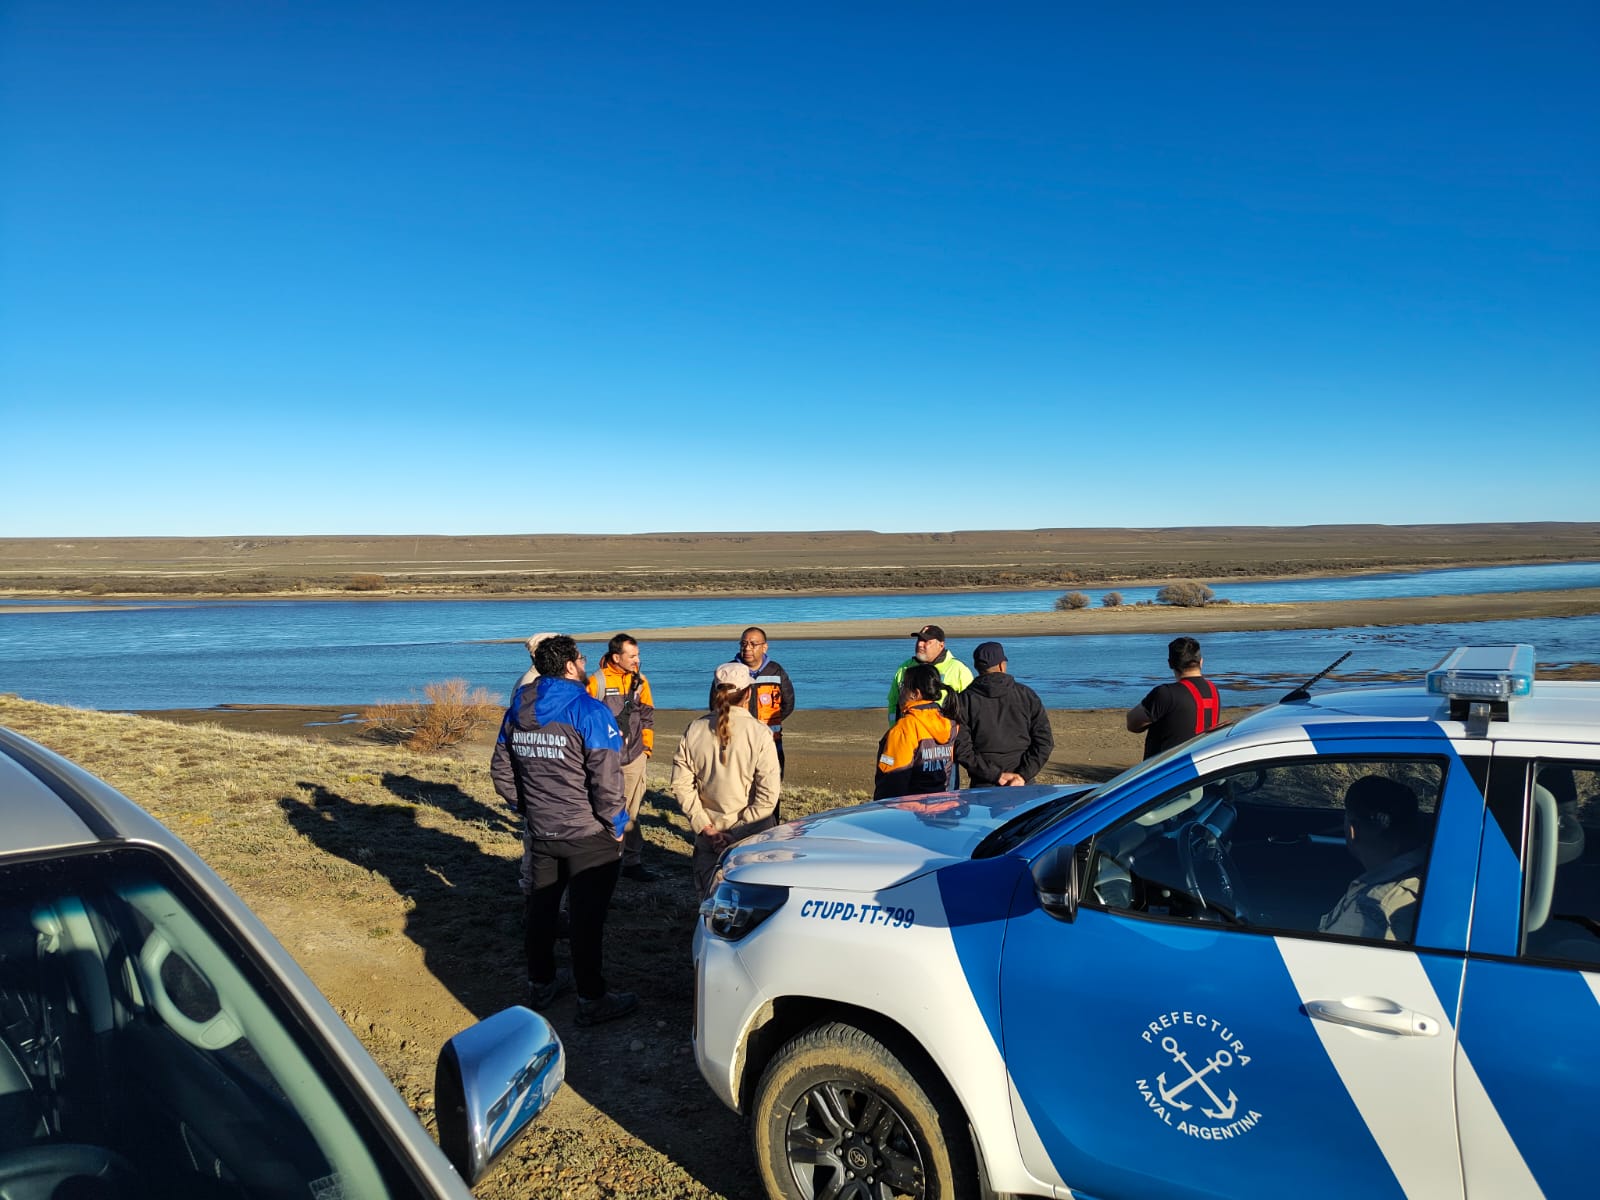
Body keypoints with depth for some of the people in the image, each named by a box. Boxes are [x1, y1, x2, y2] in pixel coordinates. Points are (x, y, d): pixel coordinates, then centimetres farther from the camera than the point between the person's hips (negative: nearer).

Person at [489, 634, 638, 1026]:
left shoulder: (518, 710, 4)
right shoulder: (588, 711, -17)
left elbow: (501, 771, 11)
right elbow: (607, 778, -20)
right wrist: (616, 825, -8)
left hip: (540, 832, 6)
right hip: (588, 834, -6)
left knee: (541, 907, 18)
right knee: (587, 916, 3)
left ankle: (541, 984, 33)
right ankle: (592, 1000, 13)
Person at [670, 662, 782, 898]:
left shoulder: (694, 730, -4)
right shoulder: (759, 733, -12)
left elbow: (681, 785, -4)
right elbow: (769, 794, -16)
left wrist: (706, 828, -3)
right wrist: (739, 834, -11)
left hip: (708, 834, 3)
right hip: (751, 835, -2)